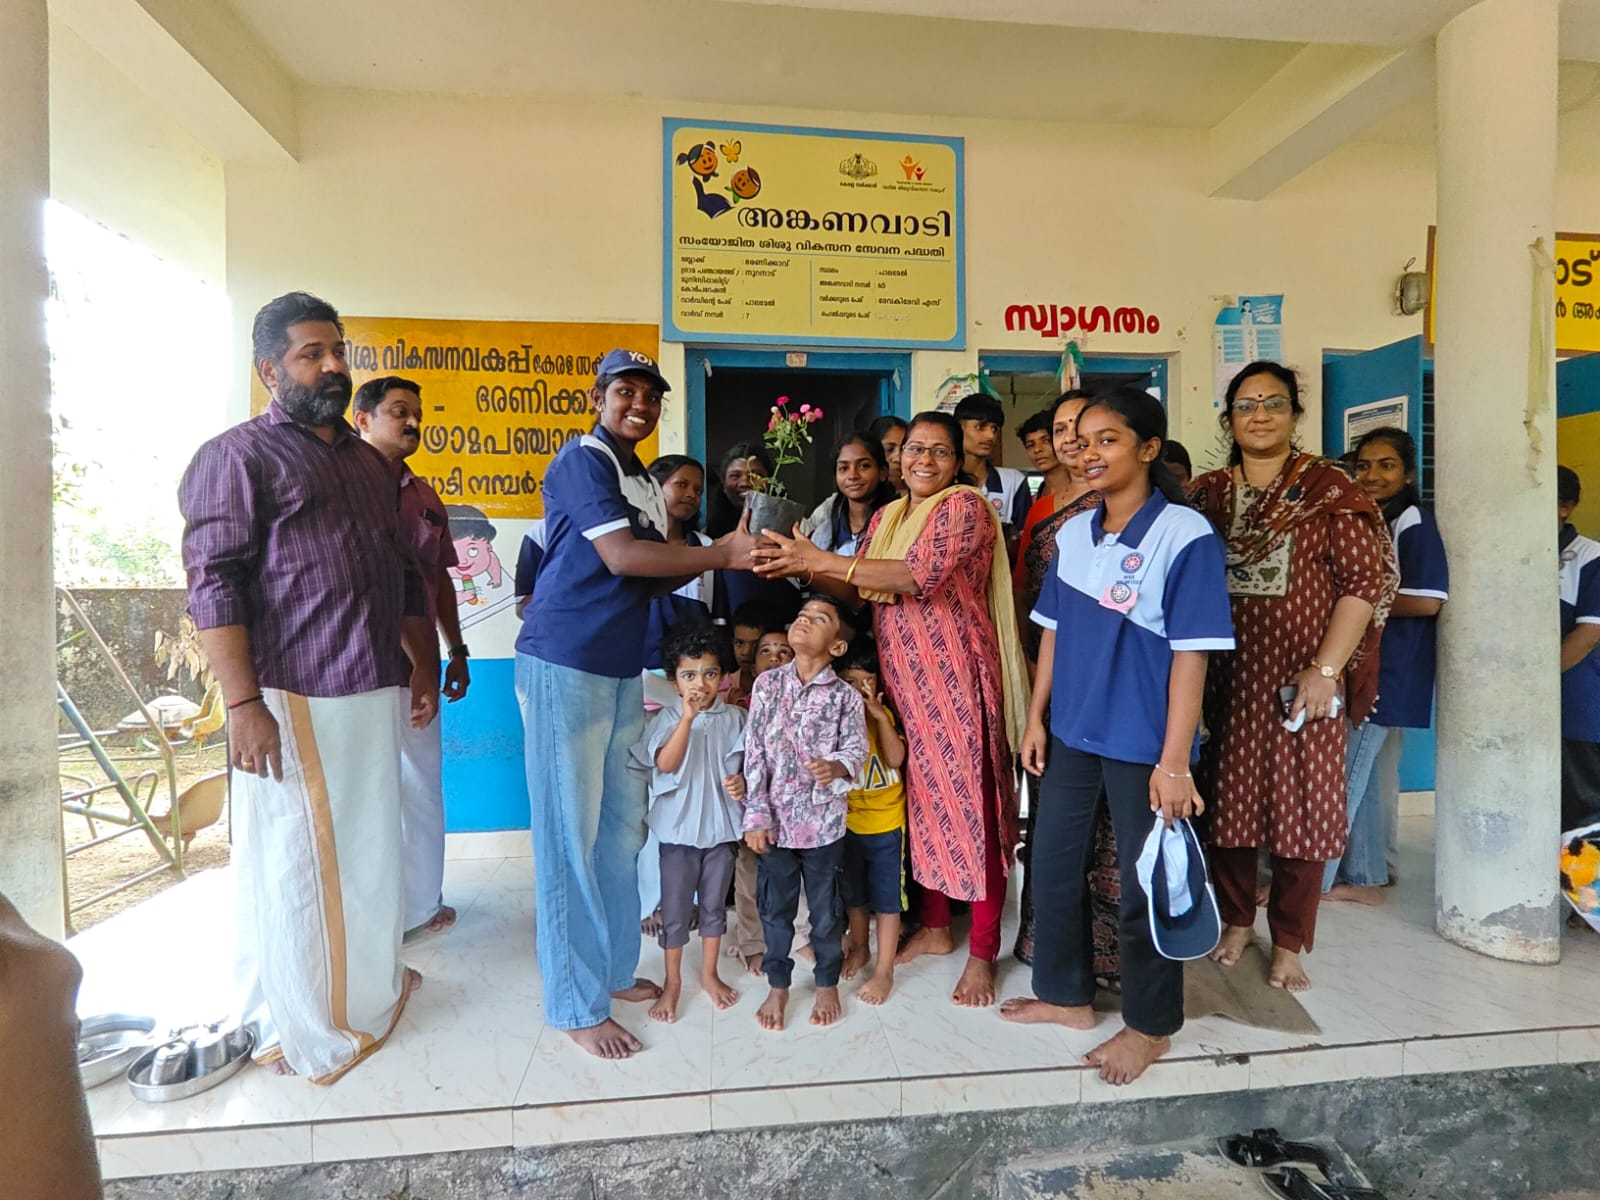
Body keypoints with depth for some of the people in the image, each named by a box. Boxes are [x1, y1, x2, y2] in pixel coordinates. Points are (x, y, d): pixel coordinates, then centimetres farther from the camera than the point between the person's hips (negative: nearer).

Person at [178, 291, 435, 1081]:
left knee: (370, 848, 17)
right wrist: (244, 703, -18)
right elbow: (214, 585, -11)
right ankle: (296, 1025, 23)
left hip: (375, 690, 7)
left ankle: (367, 987, 36)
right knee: (290, 860, 5)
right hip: (290, 697, -6)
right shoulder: (238, 456, -3)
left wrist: (422, 666, 16)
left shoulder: (369, 461, 18)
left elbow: (404, 575, 21)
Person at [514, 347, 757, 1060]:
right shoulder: (582, 459, -8)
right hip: (565, 665, -8)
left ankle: (613, 967, 30)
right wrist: (726, 555, -17)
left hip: (622, 669, 8)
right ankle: (577, 1004, 13)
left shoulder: (647, 484, 18)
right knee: (571, 833, 0)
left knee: (621, 826, 13)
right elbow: (621, 556, -19)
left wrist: (721, 550, -1)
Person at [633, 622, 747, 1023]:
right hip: (679, 828, -2)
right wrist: (687, 717, -32)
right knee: (675, 912, 10)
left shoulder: (735, 718, -3)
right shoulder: (668, 718, -9)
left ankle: (709, 973, 37)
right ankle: (672, 981, 30)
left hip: (721, 827, 2)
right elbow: (665, 764, -23)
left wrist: (742, 783, -17)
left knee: (714, 906, 17)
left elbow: (744, 766, 5)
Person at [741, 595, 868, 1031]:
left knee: (826, 909, 14)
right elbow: (754, 753, -3)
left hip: (824, 820, -1)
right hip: (776, 819, 1)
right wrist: (756, 815, -6)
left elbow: (856, 748, -9)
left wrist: (837, 766, -33)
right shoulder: (767, 684, -3)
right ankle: (778, 985, 36)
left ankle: (827, 983, 37)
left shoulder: (845, 696, -5)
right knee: (775, 906, 15)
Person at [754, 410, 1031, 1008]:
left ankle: (983, 952, 15)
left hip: (956, 674, -7)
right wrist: (804, 567, -9)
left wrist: (821, 558, -24)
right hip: (904, 677, 7)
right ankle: (935, 926, 30)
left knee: (970, 800, 0)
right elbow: (857, 591, 10)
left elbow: (922, 575, -23)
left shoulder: (965, 505, -8)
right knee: (922, 796, 13)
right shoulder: (887, 517, 15)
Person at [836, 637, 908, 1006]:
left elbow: (895, 759, -18)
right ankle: (858, 948, 42)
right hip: (847, 821, 1)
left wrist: (880, 716, -26)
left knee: (887, 896, 6)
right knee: (854, 893, 20)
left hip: (886, 822, -1)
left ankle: (885, 970, 20)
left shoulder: (887, 713, -8)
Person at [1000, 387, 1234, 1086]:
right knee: (1053, 866, 17)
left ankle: (1150, 1024, 34)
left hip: (1142, 744, -6)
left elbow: (1192, 653, -16)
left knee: (1144, 884, 10)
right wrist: (1037, 718, 8)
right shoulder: (1073, 534, 4)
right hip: (1072, 734, 7)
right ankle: (1066, 993, 40)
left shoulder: (1185, 535, -15)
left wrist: (1175, 760, -18)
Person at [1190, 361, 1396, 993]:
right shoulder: (1207, 493, 7)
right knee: (1228, 800, 10)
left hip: (1303, 678, -2)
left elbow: (1366, 580, -6)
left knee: (1302, 808, 5)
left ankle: (1288, 943, 22)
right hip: (1226, 677, 2)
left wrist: (1327, 669, -13)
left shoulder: (1329, 489, -2)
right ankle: (1235, 922, 29)